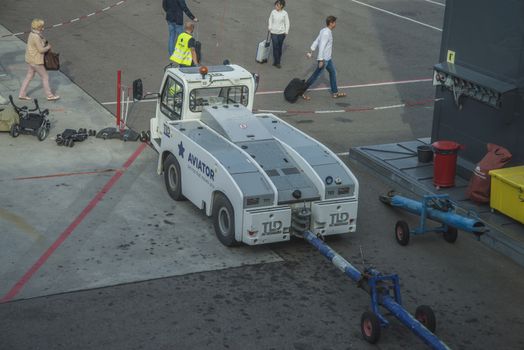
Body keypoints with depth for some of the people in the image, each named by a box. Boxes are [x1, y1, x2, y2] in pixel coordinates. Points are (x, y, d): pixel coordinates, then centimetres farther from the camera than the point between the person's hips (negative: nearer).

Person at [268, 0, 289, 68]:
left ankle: (277, 62, 19)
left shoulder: (284, 13, -5)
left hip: (281, 33, 0)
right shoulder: (273, 12, -2)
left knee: (279, 47, 7)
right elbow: (270, 20, 10)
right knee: (275, 47, -5)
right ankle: (277, 62, 1)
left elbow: (287, 23, 0)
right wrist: (269, 27, 1)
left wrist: (286, 32, -3)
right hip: (274, 32, 0)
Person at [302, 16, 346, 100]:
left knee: (333, 73, 18)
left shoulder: (324, 31, 5)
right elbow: (321, 47, -26)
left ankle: (335, 93, 27)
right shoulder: (326, 33, -24)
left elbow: (316, 41, 9)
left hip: (328, 58, 10)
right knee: (315, 76, -1)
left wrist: (311, 51, 11)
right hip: (324, 59, -10)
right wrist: (321, 60, -26)